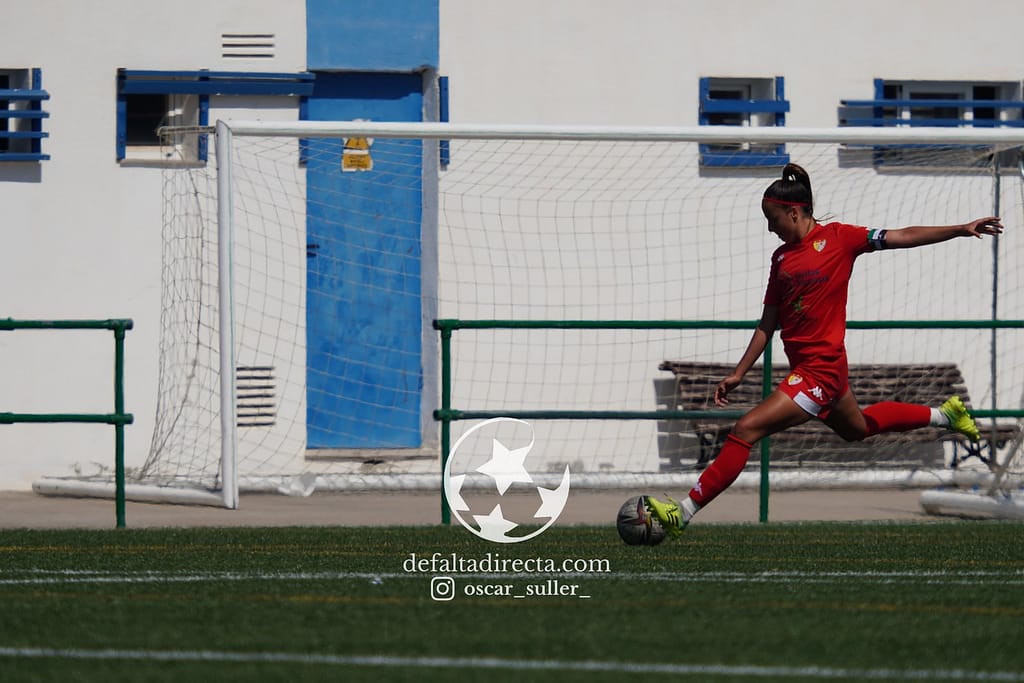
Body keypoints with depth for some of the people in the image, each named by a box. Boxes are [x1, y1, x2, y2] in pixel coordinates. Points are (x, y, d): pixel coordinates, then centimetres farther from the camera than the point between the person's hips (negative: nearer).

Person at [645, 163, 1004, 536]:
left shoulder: (837, 237, -9)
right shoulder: (782, 257, 10)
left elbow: (902, 237, -6)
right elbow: (768, 324, 14)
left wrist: (962, 230, -10)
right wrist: (738, 374, 11)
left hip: (819, 369, -9)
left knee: (746, 430, -16)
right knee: (857, 427, 31)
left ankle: (683, 512, -15)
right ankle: (944, 415, 50)